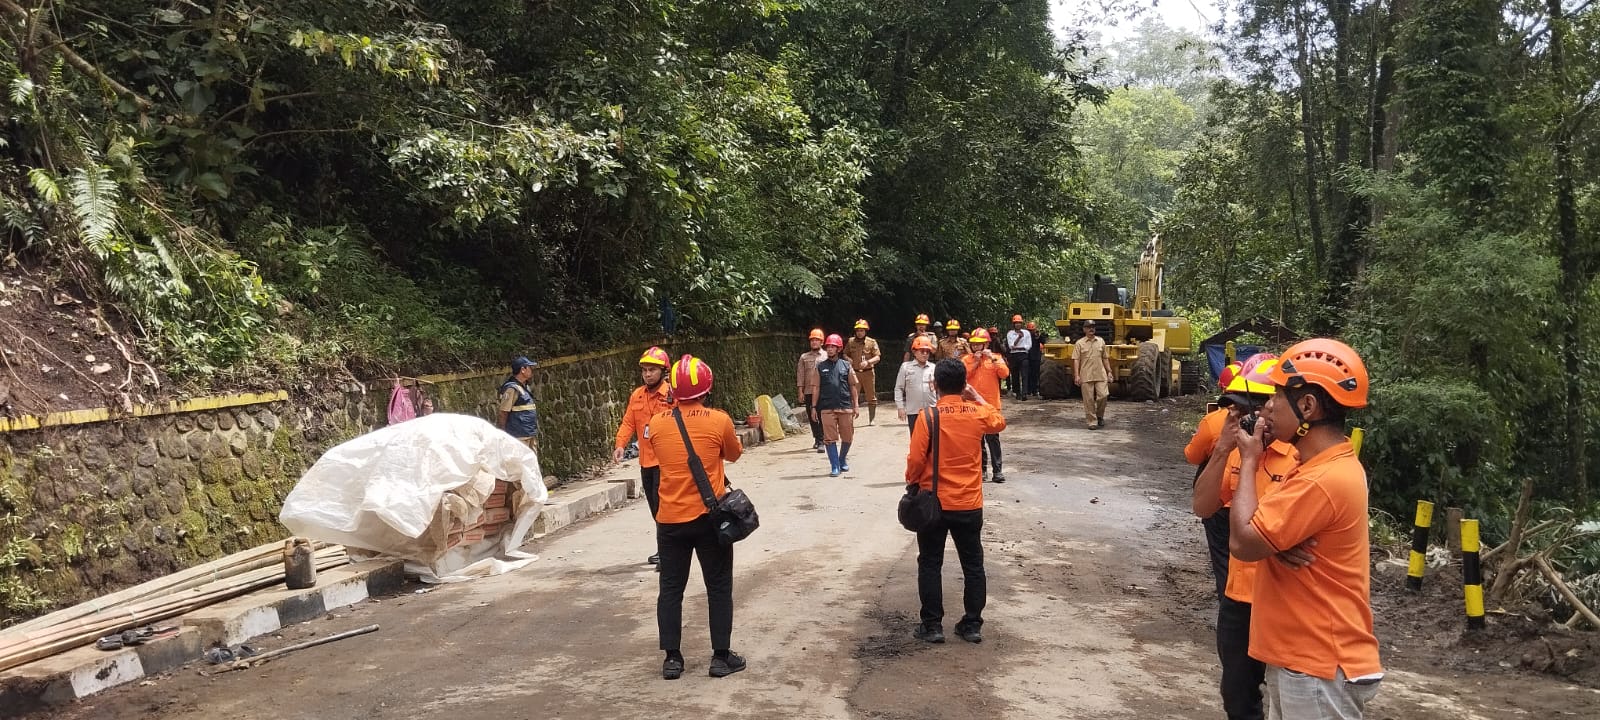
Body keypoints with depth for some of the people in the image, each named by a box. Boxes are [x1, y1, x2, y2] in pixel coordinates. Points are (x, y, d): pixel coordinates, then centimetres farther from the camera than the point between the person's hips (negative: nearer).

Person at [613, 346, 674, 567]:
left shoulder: (673, 395, -10)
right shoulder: (637, 396, 9)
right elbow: (628, 423, 8)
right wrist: (621, 445, -8)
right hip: (646, 461, 7)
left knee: (663, 506, -9)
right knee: (655, 508, 15)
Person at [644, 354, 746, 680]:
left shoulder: (656, 424, -3)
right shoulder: (719, 420, -9)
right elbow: (734, 455, 8)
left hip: (670, 519, 2)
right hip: (710, 517, -2)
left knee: (670, 589, 11)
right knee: (719, 588, 10)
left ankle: (672, 658, 14)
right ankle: (721, 657, 13)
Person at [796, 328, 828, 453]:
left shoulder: (827, 356, 7)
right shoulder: (804, 357, 12)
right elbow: (800, 374, 10)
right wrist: (800, 391, 3)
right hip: (808, 391, 3)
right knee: (811, 417, 8)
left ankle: (821, 442, -10)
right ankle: (816, 439, 23)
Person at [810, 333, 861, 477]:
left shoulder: (846, 365, 7)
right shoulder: (820, 367, 6)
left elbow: (853, 386, 10)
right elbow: (816, 388, 7)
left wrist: (856, 406, 6)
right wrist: (813, 407, 2)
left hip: (845, 407, 1)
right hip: (827, 408, -1)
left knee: (847, 438, 8)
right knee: (830, 438, -3)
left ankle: (842, 460, 31)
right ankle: (835, 467, 3)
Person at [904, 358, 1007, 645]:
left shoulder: (928, 416, -14)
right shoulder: (978, 413, -4)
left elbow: (916, 461, -12)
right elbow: (999, 422, 20)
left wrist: (912, 482, 6)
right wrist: (978, 397, 20)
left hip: (933, 503, -2)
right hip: (969, 505, 3)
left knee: (930, 565, 9)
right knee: (973, 565, 13)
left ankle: (932, 626, 11)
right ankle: (972, 625, 17)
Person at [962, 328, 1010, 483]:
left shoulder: (996, 357, 4)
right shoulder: (966, 359, 5)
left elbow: (1005, 374, -11)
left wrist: (993, 359, -17)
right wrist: (975, 363, -12)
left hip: (991, 405, -1)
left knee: (993, 438, -2)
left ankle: (997, 470, 1)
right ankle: (982, 469, 16)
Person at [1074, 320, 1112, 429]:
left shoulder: (1101, 341, 12)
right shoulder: (1079, 343, 2)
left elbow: (1105, 358, 16)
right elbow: (1076, 360, -3)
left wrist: (1109, 372, 11)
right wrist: (1076, 375, -11)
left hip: (1101, 375, 2)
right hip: (1086, 376, -2)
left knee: (1103, 396, -7)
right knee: (1089, 400, -1)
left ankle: (1100, 416, 18)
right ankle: (1092, 422, 7)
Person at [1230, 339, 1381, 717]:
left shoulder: (1323, 481, -25)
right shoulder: (1330, 465, 8)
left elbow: (1242, 541, -22)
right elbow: (1271, 524, 11)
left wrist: (1249, 461, -13)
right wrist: (1258, 457, -6)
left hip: (1320, 667, -10)